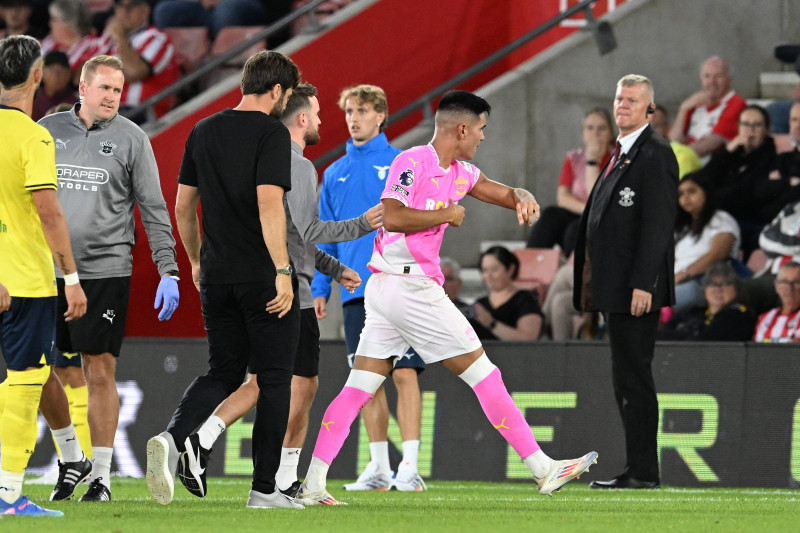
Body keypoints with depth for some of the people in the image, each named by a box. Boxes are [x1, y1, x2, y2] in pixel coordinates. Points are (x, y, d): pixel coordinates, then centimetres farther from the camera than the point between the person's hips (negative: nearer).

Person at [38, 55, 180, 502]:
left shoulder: (131, 138, 2)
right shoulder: (48, 130, 8)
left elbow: (154, 209, 3)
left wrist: (168, 271, -5)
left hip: (106, 270, -3)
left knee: (100, 372, -4)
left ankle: (102, 475, 2)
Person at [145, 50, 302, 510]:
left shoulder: (204, 132, 10)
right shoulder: (271, 133, -10)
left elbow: (183, 206, 14)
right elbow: (269, 204, -21)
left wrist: (196, 260, 27)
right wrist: (283, 273, -21)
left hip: (217, 277, 6)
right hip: (263, 277, -6)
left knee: (222, 373, 13)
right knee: (274, 379, 5)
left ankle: (173, 438, -14)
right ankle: (265, 487, 5)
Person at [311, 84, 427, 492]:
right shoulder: (335, 174, 14)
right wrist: (320, 289, 11)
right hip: (355, 291, 5)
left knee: (404, 373, -10)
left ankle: (409, 466, -11)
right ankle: (379, 468, 13)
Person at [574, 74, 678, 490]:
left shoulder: (655, 154, -11)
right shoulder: (622, 153, 19)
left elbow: (658, 222, -18)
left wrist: (642, 284, -23)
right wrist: (595, 283, 18)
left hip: (636, 287, -10)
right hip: (616, 287, 10)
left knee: (633, 377, -9)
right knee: (626, 380, 11)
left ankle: (642, 472, -7)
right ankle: (638, 468, 15)